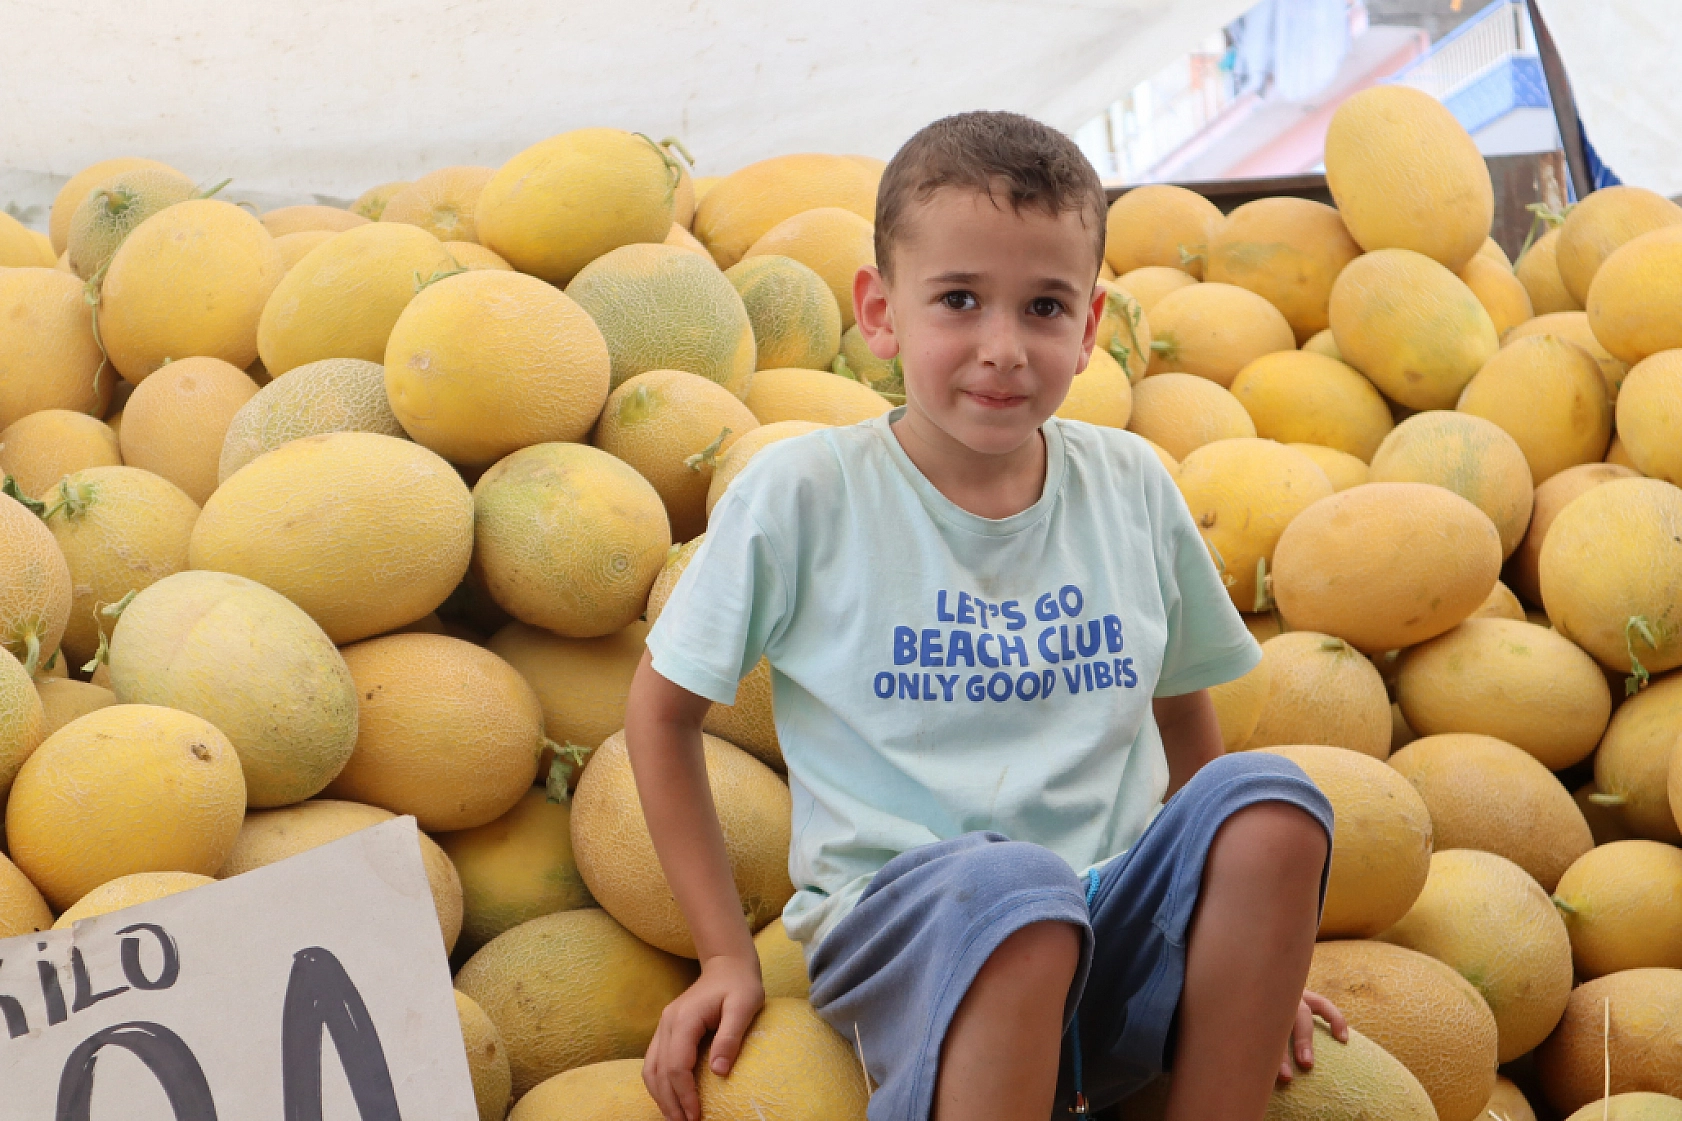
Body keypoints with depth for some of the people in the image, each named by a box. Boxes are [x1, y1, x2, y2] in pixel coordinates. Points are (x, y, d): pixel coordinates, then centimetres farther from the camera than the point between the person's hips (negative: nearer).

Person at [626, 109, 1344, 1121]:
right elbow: (664, 708, 6)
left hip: (1117, 933, 4)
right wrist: (728, 956, 2)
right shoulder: (801, 497, -5)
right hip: (900, 919, -4)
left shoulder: (1132, 488, 6)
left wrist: (1251, 949, 13)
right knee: (1014, 886, -38)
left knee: (1269, 803, -26)